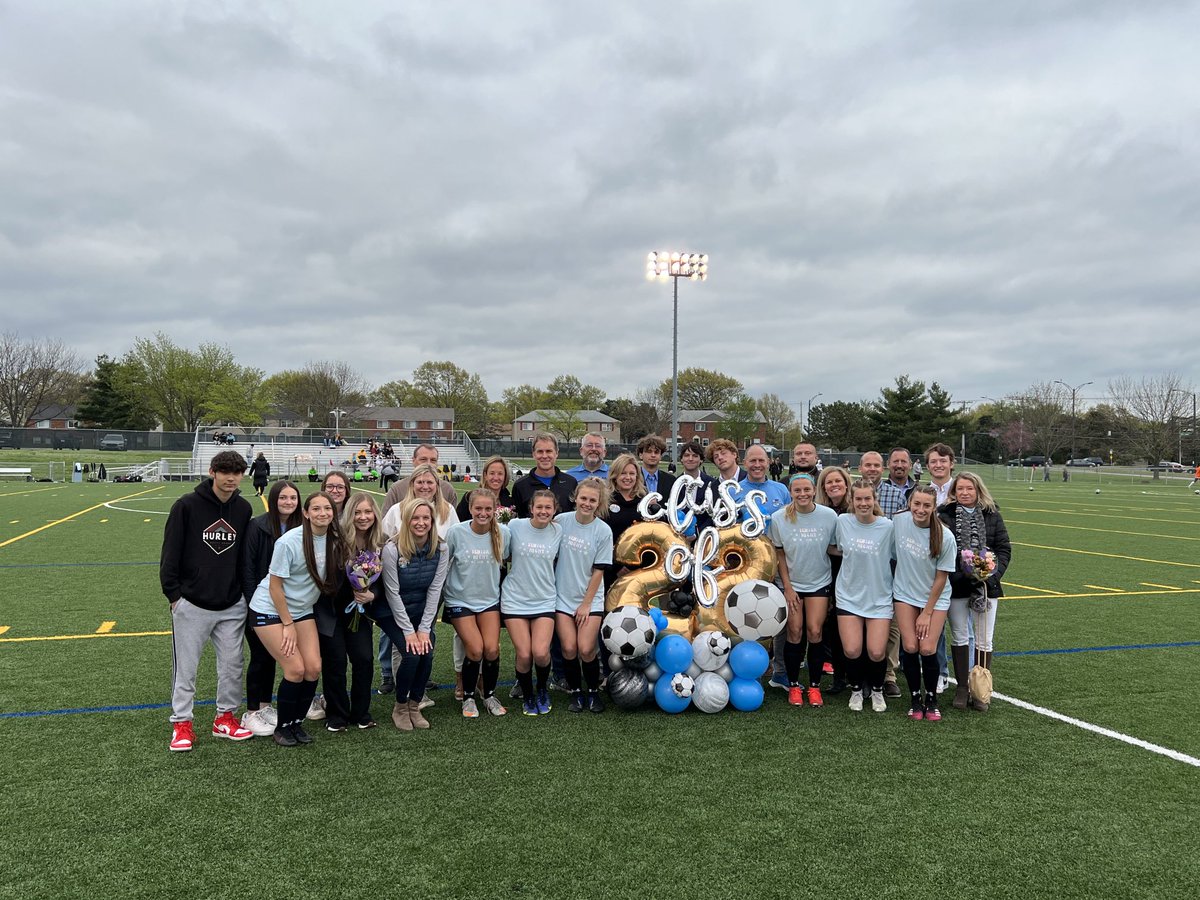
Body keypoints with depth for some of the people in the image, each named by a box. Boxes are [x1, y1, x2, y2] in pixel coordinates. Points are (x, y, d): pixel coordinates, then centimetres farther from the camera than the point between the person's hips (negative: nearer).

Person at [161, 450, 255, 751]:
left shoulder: (244, 509, 3)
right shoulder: (187, 505, -9)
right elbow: (171, 552, -6)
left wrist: (246, 591, 11)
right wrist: (173, 593, -8)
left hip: (232, 605, 4)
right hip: (191, 604, -4)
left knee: (232, 665, 9)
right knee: (185, 667, 5)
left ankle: (225, 718, 25)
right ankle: (181, 724, 19)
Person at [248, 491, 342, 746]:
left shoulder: (334, 540, -7)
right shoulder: (289, 541, -22)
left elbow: (333, 576, 10)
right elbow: (275, 585, -16)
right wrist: (288, 624, -13)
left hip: (302, 610, 5)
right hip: (270, 609, -5)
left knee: (314, 668, -5)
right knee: (296, 669, -12)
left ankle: (297, 722, 16)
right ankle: (283, 727, 9)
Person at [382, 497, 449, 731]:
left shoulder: (441, 549, -10)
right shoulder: (392, 549, -20)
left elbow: (434, 590, -8)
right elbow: (393, 593, -16)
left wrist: (424, 629, -12)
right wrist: (408, 631, -16)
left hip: (423, 612, 3)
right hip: (396, 613, -3)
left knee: (426, 655, -16)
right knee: (411, 655, -20)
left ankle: (414, 707, 7)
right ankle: (400, 707, 5)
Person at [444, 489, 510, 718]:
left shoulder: (503, 533, -9)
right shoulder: (456, 532, -14)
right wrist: (439, 595, 4)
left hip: (489, 599, 2)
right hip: (460, 600, -2)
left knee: (492, 649, -12)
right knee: (475, 650, -15)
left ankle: (490, 695, 14)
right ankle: (468, 697, 10)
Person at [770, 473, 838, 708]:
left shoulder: (829, 516, -11)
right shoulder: (779, 519, -10)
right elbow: (779, 555, -2)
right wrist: (787, 587, -4)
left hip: (819, 583, 0)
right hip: (791, 583, 0)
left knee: (815, 632, -7)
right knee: (794, 632, -4)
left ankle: (815, 686, 9)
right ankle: (793, 686, 12)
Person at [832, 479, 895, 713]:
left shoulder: (887, 526, -9)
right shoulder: (843, 521, -4)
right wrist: (856, 558, 4)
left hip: (879, 597, -1)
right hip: (849, 595, 1)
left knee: (876, 652, -8)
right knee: (852, 650, -8)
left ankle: (877, 690, 24)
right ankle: (856, 690, 22)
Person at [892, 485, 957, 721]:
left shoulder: (945, 536, -18)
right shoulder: (898, 521, -12)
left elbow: (941, 578, -10)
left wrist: (927, 613, -8)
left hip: (935, 598, -2)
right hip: (905, 595, 2)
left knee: (927, 649, -11)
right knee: (910, 647, -7)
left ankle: (931, 699, 14)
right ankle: (915, 699, 13)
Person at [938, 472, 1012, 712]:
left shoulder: (992, 516, 3)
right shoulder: (945, 516, -3)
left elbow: (1004, 548, 4)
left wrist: (993, 573, -11)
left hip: (985, 586, 1)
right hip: (955, 586, -1)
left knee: (984, 640, 5)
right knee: (959, 637, 9)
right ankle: (962, 688, 20)